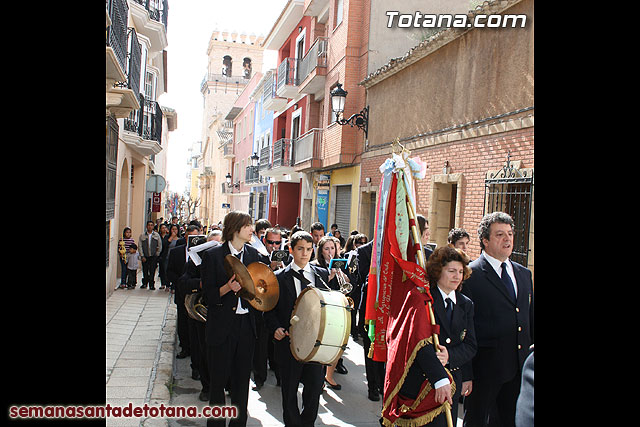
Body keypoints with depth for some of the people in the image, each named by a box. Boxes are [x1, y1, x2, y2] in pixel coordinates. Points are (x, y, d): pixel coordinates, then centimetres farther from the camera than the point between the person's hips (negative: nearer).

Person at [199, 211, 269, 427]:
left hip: (247, 324, 4)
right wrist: (227, 288, -24)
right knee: (218, 379, 8)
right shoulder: (212, 255, -6)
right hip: (222, 326, -4)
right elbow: (208, 294, -7)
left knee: (242, 379, 14)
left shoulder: (254, 254, 6)